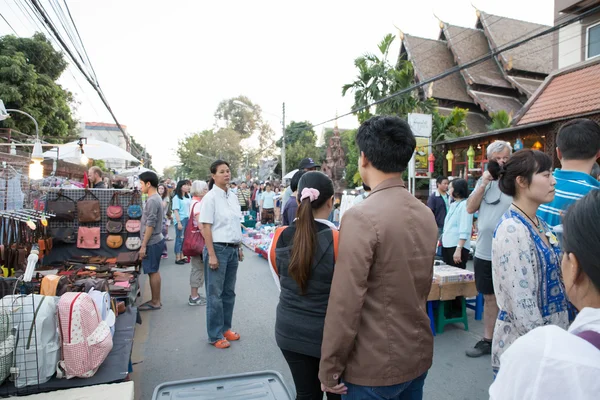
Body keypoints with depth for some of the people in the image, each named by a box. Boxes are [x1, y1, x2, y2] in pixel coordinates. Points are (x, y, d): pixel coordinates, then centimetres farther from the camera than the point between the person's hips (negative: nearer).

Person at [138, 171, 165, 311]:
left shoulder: (152, 200, -18)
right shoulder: (156, 198, 13)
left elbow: (150, 225, -21)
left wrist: (143, 246, -18)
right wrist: (145, 244, 21)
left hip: (152, 242, -10)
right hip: (155, 240, 10)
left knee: (153, 272, -1)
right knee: (154, 271, 15)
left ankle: (155, 302, 8)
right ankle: (156, 300, 24)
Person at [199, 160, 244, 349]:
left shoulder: (233, 197, 9)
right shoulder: (210, 198, -10)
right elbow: (206, 227, -13)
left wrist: (239, 247, 14)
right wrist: (211, 255, -16)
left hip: (233, 249, 7)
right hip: (218, 248, -6)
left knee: (229, 292, 15)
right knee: (215, 294, 4)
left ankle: (225, 328, 30)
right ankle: (215, 335, 17)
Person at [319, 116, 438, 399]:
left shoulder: (362, 217, -23)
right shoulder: (427, 214, 0)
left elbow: (345, 303, -22)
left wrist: (329, 368, -12)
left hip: (374, 366, -6)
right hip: (419, 356, 7)